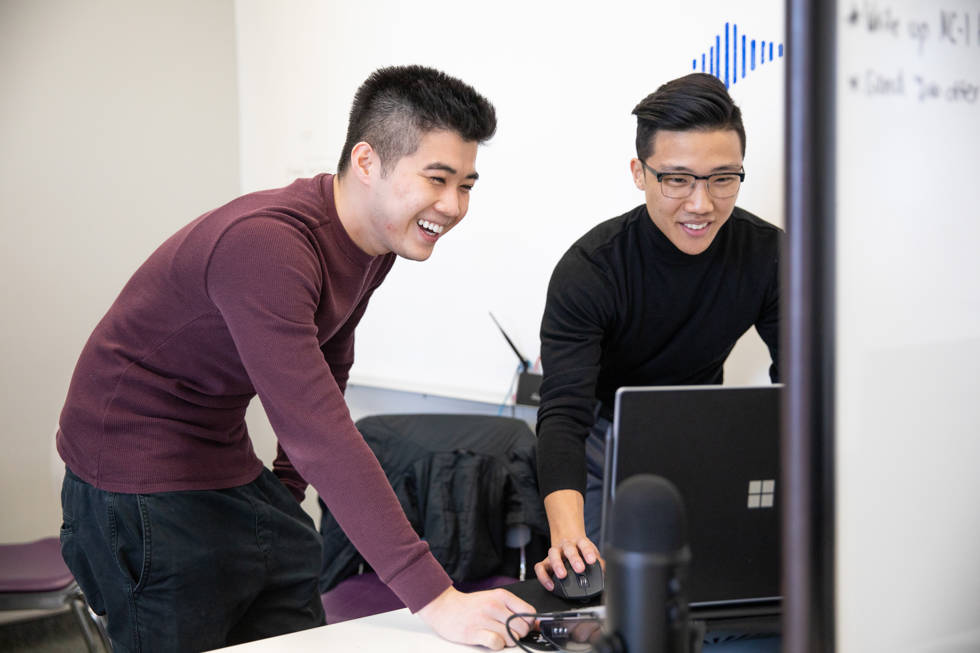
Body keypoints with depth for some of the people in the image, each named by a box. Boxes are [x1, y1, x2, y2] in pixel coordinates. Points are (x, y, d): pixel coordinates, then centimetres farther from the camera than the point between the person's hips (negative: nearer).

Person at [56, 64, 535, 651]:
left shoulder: (378, 239, 1)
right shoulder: (266, 245, -30)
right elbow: (320, 432, -37)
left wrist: (285, 494, 10)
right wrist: (434, 598, -39)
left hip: (233, 470, 9)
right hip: (146, 487, -8)